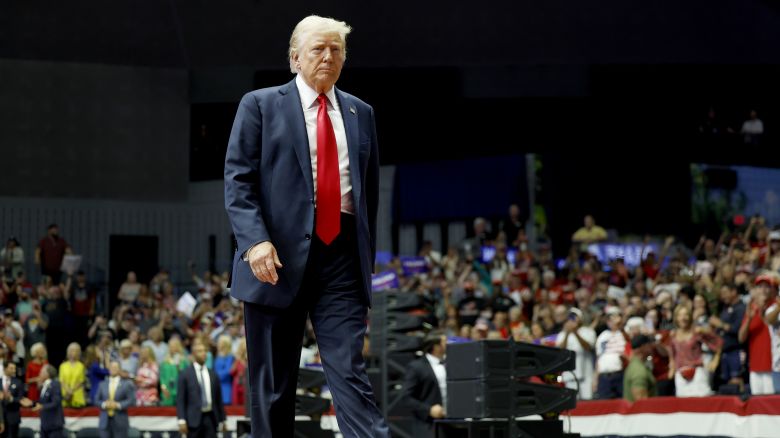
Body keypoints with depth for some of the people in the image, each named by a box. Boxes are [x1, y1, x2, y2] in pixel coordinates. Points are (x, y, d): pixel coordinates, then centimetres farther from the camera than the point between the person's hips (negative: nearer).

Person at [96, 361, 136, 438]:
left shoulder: (127, 384, 3)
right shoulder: (102, 384, 13)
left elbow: (132, 400, -4)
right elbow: (97, 400, 11)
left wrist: (118, 405, -15)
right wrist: (104, 404, -10)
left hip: (120, 422, -3)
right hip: (105, 422, 3)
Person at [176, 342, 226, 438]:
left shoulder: (212, 374, 12)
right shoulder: (185, 374, 2)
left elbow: (218, 398, 15)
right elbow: (180, 399, -2)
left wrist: (222, 419, 14)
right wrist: (181, 420, -11)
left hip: (210, 418, 3)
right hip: (194, 418, -3)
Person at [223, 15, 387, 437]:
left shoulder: (360, 113, 15)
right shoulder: (260, 105, 4)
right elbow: (237, 180, -3)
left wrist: (367, 256, 14)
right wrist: (255, 240, -17)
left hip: (342, 257, 2)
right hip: (279, 256, -2)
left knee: (350, 372, -6)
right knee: (273, 384, 4)